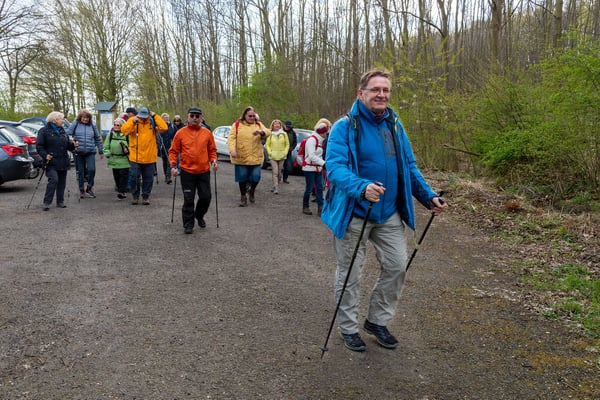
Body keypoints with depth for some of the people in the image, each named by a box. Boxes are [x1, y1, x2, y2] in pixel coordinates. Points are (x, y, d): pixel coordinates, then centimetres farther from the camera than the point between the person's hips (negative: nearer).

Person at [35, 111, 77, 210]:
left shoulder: (62, 131, 16)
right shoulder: (44, 131, -4)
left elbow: (67, 145, 18)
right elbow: (39, 146, -7)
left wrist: (73, 145, -4)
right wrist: (45, 155, -21)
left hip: (63, 161, 7)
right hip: (51, 162, -6)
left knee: (62, 182, 9)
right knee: (53, 180, -17)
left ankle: (60, 202, 18)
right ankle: (47, 202, -9)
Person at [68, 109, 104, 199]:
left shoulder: (92, 125, 6)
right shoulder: (75, 124, 0)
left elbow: (98, 138, 11)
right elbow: (68, 135, 4)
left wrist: (101, 151, 12)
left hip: (90, 152, 0)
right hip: (78, 152, 0)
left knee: (91, 169, -12)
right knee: (80, 171, 8)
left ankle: (89, 188, 8)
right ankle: (81, 190, 20)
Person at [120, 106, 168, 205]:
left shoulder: (153, 122, 0)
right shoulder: (132, 121, -1)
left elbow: (164, 128, -15)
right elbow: (124, 130, -13)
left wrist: (154, 116, -14)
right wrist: (133, 121, -22)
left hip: (150, 158, 1)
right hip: (135, 157, 0)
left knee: (148, 178, 8)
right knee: (134, 177, 5)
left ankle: (146, 196, 22)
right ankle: (135, 196, 20)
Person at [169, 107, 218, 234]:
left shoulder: (207, 133, 4)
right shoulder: (181, 133, -1)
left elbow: (212, 150, 12)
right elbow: (173, 151, 3)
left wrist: (213, 160, -5)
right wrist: (173, 165, -8)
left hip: (204, 171, 2)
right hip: (187, 171, -2)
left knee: (205, 197, 6)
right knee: (188, 199, 2)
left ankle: (199, 215, 34)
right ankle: (188, 224, 15)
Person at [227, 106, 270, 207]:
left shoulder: (258, 125, 9)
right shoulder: (237, 125, 4)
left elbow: (268, 133, -6)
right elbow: (231, 138, -5)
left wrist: (261, 132, -29)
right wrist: (232, 150, -20)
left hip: (255, 157, 1)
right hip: (240, 157, -1)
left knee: (256, 177, -2)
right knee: (242, 178, 5)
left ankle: (252, 191, 30)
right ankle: (243, 197, 22)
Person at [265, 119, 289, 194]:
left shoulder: (284, 134, 5)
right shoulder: (270, 134, 3)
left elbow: (287, 144, 7)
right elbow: (267, 145, 5)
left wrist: (285, 153, -3)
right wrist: (270, 153, -6)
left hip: (281, 157, 2)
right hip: (273, 157, -2)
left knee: (279, 173, 7)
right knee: (275, 172, -11)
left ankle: (275, 186, 23)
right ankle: (276, 188, -12)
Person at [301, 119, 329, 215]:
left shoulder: (320, 140, 13)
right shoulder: (312, 140, -16)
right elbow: (311, 156, -25)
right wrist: (323, 163, -29)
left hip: (318, 168, 9)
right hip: (309, 168, -9)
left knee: (319, 188, 4)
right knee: (309, 188, -2)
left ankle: (320, 208, 5)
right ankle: (305, 207, 12)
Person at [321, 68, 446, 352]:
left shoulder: (395, 126, 7)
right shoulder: (344, 127, -12)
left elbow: (409, 167, 13)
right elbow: (334, 167, -24)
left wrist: (428, 197, 3)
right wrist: (361, 187, -41)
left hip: (390, 214, 6)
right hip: (353, 214, -5)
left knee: (396, 267, 9)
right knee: (349, 275, 8)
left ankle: (377, 321, 31)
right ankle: (348, 328, 27)